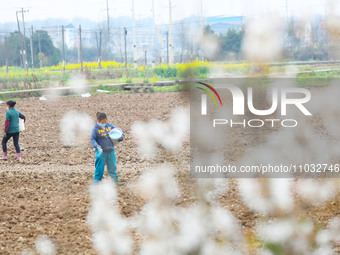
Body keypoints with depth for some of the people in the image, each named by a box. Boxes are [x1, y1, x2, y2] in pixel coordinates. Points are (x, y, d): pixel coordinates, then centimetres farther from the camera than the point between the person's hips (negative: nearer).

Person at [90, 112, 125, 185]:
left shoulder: (109, 126, 4)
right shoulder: (95, 128, -10)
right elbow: (92, 139, -12)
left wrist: (121, 136, -3)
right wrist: (97, 146, -29)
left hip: (110, 151, 5)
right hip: (101, 152, -5)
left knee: (112, 166, 15)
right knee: (99, 168, 0)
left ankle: (115, 181, 26)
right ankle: (96, 182, 10)